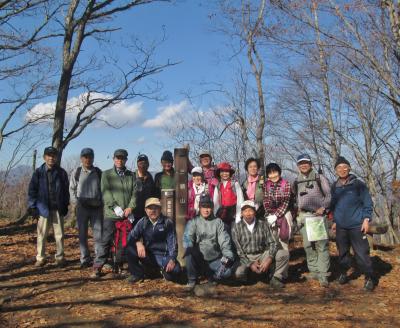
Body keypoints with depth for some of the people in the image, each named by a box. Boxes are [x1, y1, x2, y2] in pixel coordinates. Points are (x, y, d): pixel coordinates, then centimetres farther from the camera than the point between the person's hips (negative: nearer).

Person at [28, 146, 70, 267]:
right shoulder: (38, 172, 1)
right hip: (43, 208, -1)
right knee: (42, 234, 4)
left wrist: (65, 205, 5)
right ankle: (40, 258, 16)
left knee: (59, 234, 5)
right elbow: (32, 190, 2)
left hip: (58, 209, 1)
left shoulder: (61, 172, 4)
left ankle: (60, 257, 16)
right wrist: (32, 207, -3)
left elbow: (66, 190, 9)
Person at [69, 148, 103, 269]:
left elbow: (102, 188, 12)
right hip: (82, 206, 0)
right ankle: (85, 259, 11)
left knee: (98, 233, -1)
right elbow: (72, 189, 7)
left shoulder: (98, 172, 8)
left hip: (96, 206, 1)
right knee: (82, 234, 4)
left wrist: (102, 202, 2)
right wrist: (75, 202, -3)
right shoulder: (76, 172, 5)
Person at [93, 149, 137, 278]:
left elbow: (134, 192, 6)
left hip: (127, 214, 3)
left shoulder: (131, 175, 13)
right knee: (106, 241, -3)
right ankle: (98, 267, 3)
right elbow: (106, 192, -4)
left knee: (127, 241, 6)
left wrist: (130, 207, -9)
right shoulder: (107, 174, 7)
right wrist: (115, 207, -15)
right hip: (111, 214, -2)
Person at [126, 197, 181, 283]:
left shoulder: (168, 222, -6)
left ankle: (164, 270, 10)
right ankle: (137, 274, 0)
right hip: (147, 256, 2)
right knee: (131, 248, -23)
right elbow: (132, 236, -5)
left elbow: (172, 242, -9)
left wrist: (172, 259, -23)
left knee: (175, 270, -30)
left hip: (163, 255, -2)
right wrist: (138, 243, -28)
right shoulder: (142, 222, 1)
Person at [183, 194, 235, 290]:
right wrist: (189, 248, -33)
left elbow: (224, 241, -1)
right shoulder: (193, 222, 4)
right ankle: (192, 280, -11)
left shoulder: (218, 222, 7)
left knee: (227, 272, -25)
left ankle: (210, 276, 9)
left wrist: (228, 256, -18)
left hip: (215, 259, 1)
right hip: (198, 259, -1)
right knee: (188, 251, -32)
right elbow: (187, 238, -10)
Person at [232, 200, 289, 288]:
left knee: (284, 253, -22)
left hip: (263, 255, 2)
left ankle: (276, 278, -2)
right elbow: (238, 250, -6)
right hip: (246, 258, -1)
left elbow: (273, 243, -3)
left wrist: (269, 260, -19)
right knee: (239, 273, -33)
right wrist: (250, 264, -16)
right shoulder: (237, 227, -3)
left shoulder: (263, 224, 1)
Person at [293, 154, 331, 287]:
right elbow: (294, 199, 23)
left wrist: (323, 207, -11)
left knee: (321, 245, -8)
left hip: (318, 215, -4)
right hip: (303, 216, 4)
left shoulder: (320, 178, 4)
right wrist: (297, 209, 7)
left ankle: (323, 275, -7)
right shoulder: (296, 182, 15)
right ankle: (314, 271, 14)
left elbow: (329, 195, 2)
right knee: (308, 245, 5)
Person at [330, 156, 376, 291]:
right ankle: (343, 274, 27)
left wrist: (366, 219, -10)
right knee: (343, 252, 12)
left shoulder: (358, 184, -3)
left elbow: (368, 202, -3)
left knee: (361, 253, -3)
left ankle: (370, 278, 9)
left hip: (356, 225, -4)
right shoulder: (335, 187, 8)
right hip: (341, 227, 4)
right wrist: (335, 220, 17)